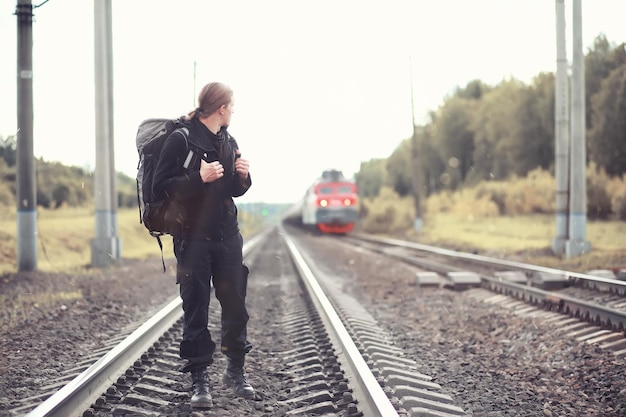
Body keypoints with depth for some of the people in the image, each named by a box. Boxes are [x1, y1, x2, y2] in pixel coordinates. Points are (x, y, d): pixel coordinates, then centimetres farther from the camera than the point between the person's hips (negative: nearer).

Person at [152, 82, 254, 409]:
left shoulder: (228, 142, 11)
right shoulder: (181, 139, -10)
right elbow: (161, 186, -15)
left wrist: (243, 176, -2)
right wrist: (199, 178, -25)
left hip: (227, 237, 6)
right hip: (193, 238, -6)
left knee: (235, 305, 8)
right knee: (196, 310, 0)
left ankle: (236, 370, 22)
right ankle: (199, 379, 8)